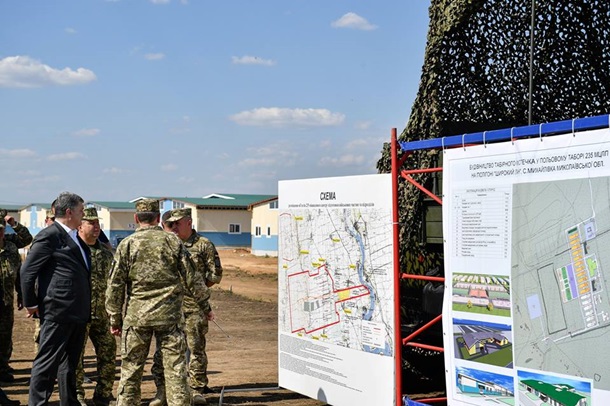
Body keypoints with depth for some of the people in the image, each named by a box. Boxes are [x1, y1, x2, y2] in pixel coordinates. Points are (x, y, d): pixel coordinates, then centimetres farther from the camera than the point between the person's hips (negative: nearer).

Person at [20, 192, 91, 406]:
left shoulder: (75, 238, 17)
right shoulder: (49, 235, -11)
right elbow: (27, 271, -11)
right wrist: (31, 304, -7)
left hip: (77, 314, 9)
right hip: (57, 312, -9)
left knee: (69, 364, 17)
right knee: (47, 364, -4)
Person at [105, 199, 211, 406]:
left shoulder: (126, 245, 0)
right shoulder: (173, 242, 1)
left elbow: (114, 286, 0)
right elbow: (192, 279, 4)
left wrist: (115, 319, 8)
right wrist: (205, 305, 15)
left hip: (136, 317, 0)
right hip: (169, 316, 0)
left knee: (130, 370, 9)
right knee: (176, 369, 4)